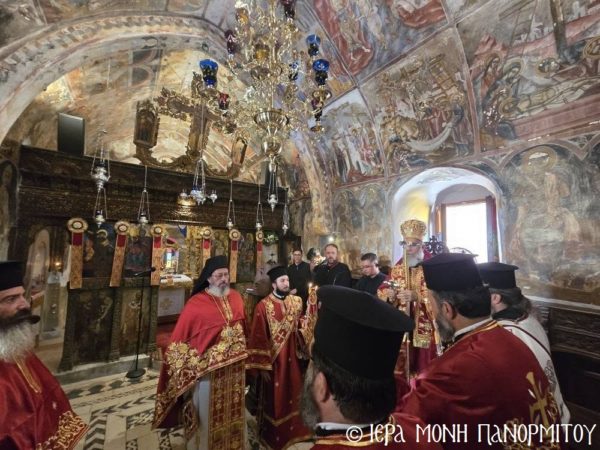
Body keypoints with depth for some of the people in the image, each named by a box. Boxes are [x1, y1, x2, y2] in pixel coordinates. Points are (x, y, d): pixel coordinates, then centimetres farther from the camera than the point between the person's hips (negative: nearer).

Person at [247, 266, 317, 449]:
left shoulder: (296, 301, -2)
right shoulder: (264, 306, -17)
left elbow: (304, 327, -5)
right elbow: (259, 338, -14)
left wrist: (312, 306, -19)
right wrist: (262, 366, -12)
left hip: (292, 357, 5)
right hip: (273, 358, -4)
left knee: (292, 394, 21)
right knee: (275, 399, 14)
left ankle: (293, 430, 45)